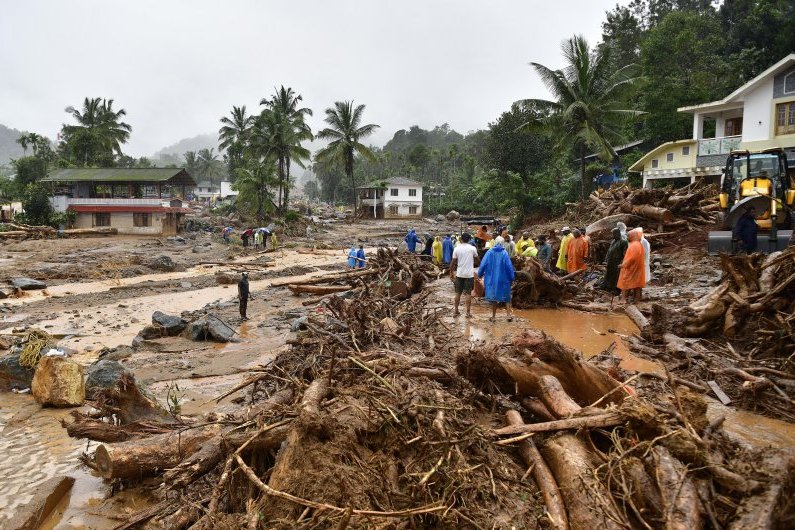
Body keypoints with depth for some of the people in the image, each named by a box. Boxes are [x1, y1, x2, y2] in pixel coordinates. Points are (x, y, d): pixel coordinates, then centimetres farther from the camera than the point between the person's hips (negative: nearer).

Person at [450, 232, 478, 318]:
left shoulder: (457, 249, -3)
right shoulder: (472, 248, -6)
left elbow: (453, 262, -1)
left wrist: (451, 272, 9)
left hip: (459, 274, 2)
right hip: (469, 274, -2)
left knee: (458, 293, 11)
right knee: (468, 293, 3)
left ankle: (456, 311, 16)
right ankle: (468, 312, 5)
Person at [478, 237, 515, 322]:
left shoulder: (489, 253, -6)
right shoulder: (504, 253, -9)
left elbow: (483, 264, -3)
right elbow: (509, 267, -8)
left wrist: (480, 274, 11)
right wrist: (512, 278, 3)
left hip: (491, 279, 1)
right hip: (503, 279, -1)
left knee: (493, 297, 10)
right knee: (506, 297, 13)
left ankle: (493, 317, 14)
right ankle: (509, 315, 11)